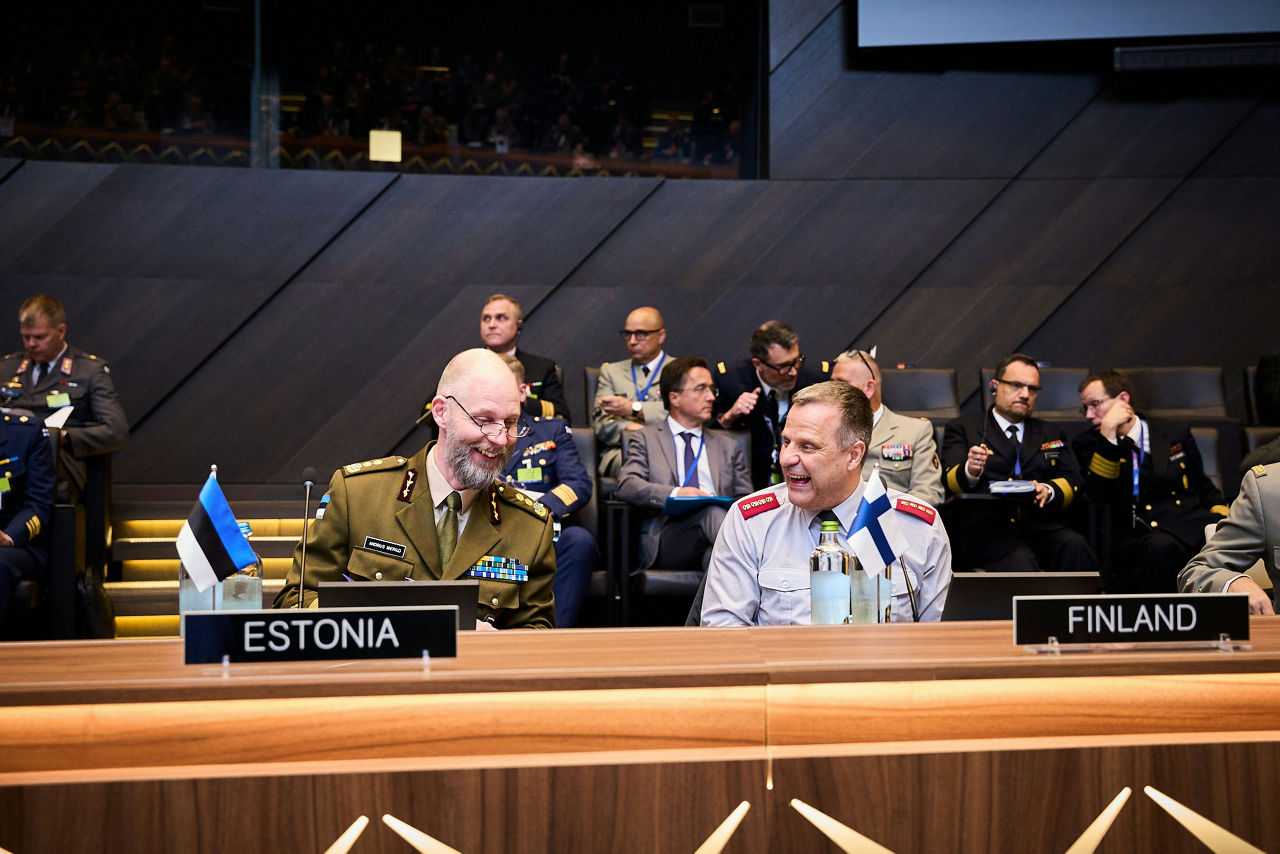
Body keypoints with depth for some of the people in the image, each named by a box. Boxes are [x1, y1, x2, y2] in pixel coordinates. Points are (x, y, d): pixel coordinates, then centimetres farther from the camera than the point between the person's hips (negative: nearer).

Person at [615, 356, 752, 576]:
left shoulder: (728, 447, 30)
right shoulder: (646, 439, 19)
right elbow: (625, 485, 2)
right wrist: (675, 493, -16)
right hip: (667, 537, -3)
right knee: (711, 511, -38)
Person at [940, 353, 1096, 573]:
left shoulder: (1052, 434, 28)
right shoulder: (963, 429, 18)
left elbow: (1072, 482, 15)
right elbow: (949, 481, 3)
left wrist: (1048, 490, -9)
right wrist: (969, 472, -22)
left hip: (1043, 527, 4)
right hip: (985, 528, -3)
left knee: (1075, 547, -31)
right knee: (1020, 560, -37)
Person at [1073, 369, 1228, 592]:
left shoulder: (1176, 434, 17)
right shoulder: (1087, 444, 11)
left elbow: (1206, 491, 24)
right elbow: (1099, 496, -7)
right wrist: (1108, 434, -11)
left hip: (1190, 524, 3)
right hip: (1137, 538, -3)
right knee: (1160, 547, -38)